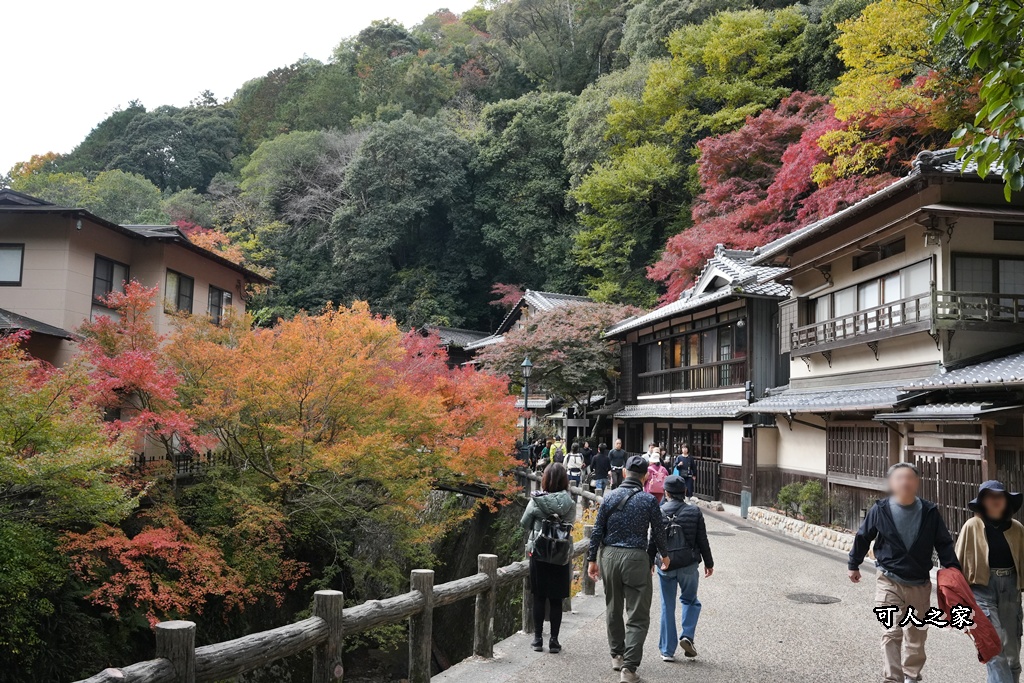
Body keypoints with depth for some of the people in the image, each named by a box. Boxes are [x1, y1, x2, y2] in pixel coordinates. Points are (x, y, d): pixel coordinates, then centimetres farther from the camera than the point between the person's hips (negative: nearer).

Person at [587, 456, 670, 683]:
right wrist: (664, 555, 20)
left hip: (609, 555, 4)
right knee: (638, 616, 2)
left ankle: (617, 655, 33)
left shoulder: (610, 497, 1)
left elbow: (597, 531, 2)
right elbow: (658, 532, 2)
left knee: (613, 609, 20)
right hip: (636, 558, -3)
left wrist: (592, 559, 10)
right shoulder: (649, 500, -5)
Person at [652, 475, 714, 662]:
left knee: (668, 607, 10)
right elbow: (702, 540, -1)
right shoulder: (694, 512, -5)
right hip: (688, 566, 0)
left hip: (665, 566, 0)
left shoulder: (659, 512, -7)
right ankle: (687, 635, 1)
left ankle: (667, 650, 13)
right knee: (690, 600, 21)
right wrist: (709, 563, 11)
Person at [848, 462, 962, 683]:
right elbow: (862, 538, 3)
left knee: (916, 635, 16)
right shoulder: (880, 510, -11)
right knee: (892, 632, -10)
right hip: (889, 582, -2)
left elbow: (944, 544, 1)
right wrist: (853, 565, 12)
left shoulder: (930, 512, -8)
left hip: (920, 584, 3)